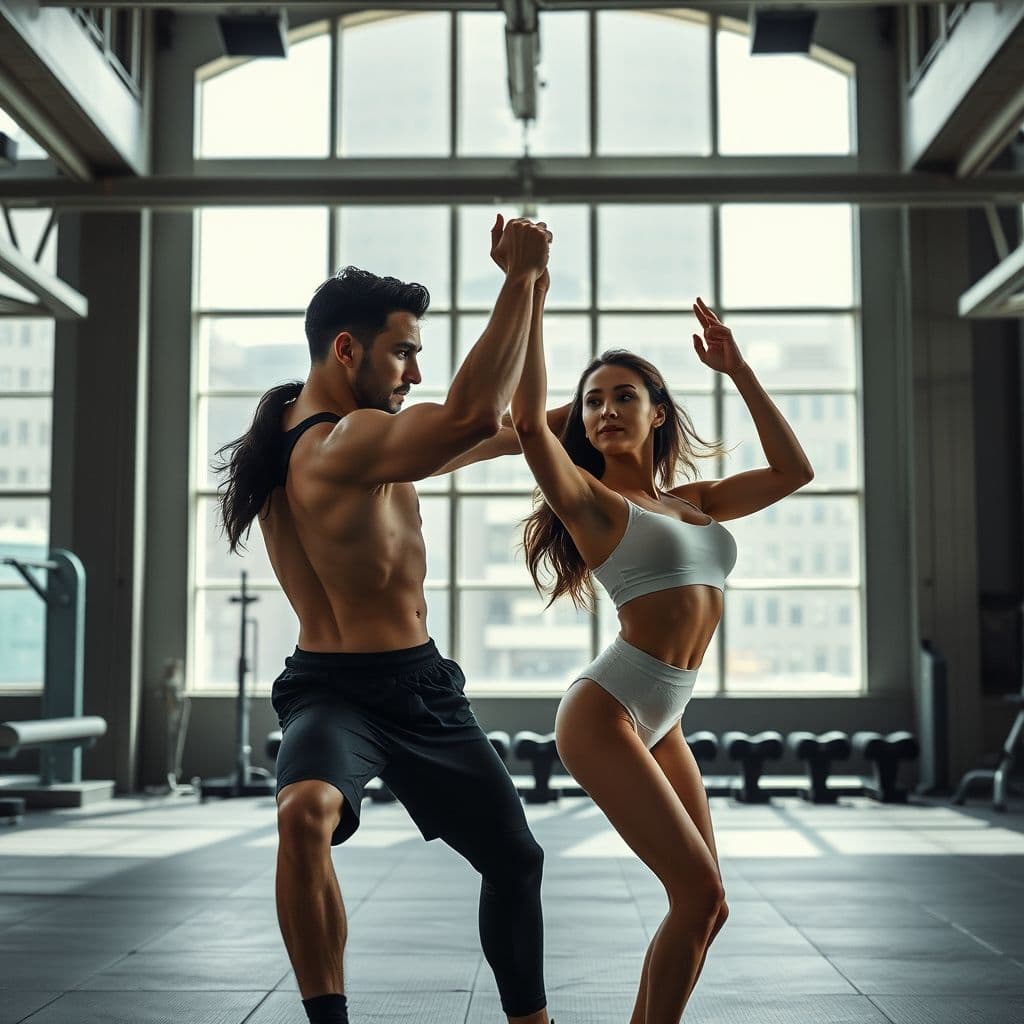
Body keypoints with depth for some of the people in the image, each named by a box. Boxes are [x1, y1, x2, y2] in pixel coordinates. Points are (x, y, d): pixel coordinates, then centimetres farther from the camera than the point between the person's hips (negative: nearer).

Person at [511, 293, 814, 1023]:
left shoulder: (696, 500, 16)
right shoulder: (590, 500, -2)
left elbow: (794, 471, 19)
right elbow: (528, 420, -19)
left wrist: (737, 368, 17)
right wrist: (529, 297, -20)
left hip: (663, 723, 7)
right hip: (605, 714, -7)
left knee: (704, 906, 7)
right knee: (700, 892, -13)